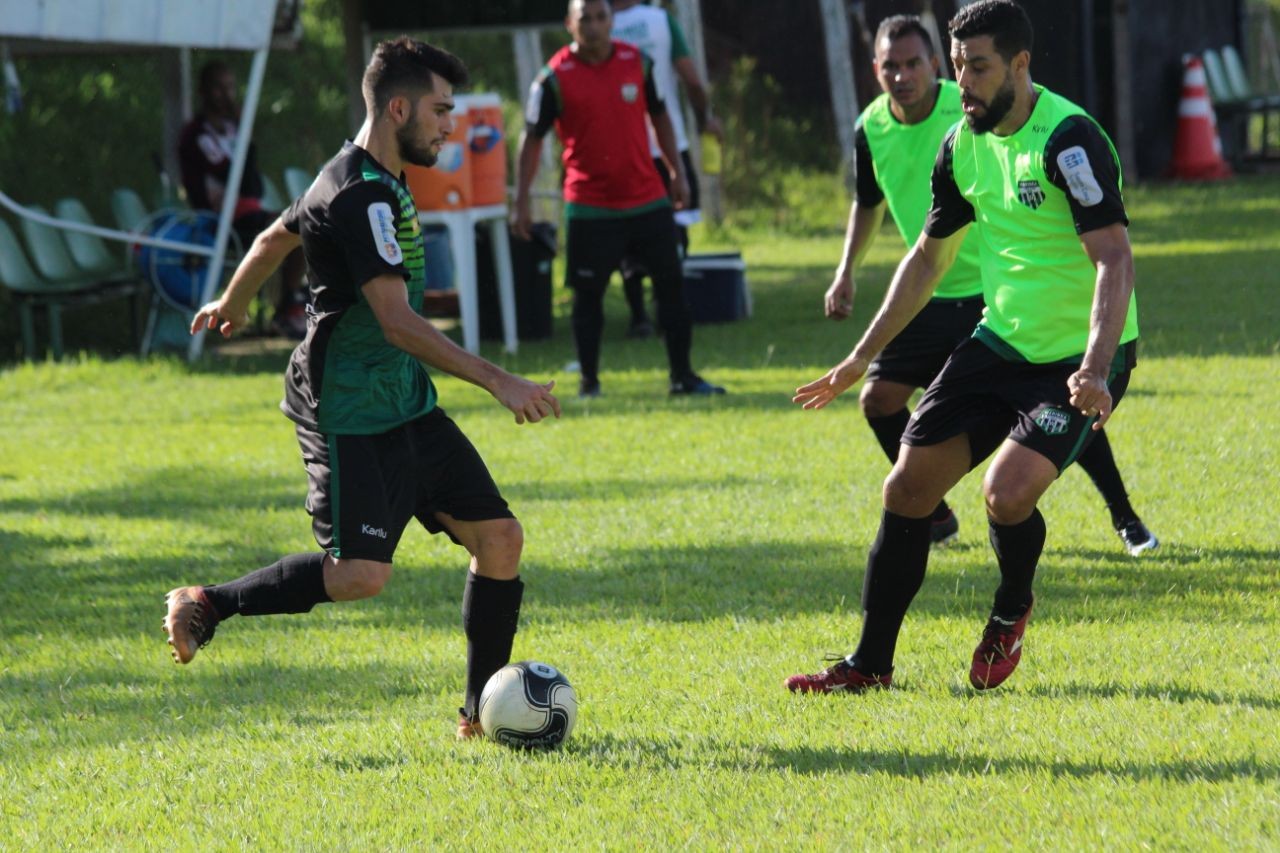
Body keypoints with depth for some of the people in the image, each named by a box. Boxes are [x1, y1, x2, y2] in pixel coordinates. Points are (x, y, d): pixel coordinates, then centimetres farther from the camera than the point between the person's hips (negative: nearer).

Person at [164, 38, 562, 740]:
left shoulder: (369, 179, 12)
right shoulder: (362, 195, -20)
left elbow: (275, 239, 27)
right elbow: (397, 321, -27)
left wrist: (231, 306, 45)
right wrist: (499, 382, -30)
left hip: (406, 403, 10)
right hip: (349, 413, -10)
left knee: (498, 536, 1)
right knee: (361, 573, -17)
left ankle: (480, 714, 9)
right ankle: (206, 607, 3)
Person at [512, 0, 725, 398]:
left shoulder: (637, 63, 2)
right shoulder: (555, 78, -8)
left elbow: (659, 116, 16)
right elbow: (532, 139, -3)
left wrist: (677, 172, 12)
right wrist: (521, 202, -7)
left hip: (648, 199, 3)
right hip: (591, 210, -3)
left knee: (671, 284, 3)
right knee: (588, 295, 1)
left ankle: (682, 376, 11)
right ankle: (588, 382, 11)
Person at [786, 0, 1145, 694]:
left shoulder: (1067, 138, -20)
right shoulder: (963, 145, 4)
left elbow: (1115, 258, -27)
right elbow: (928, 257, 19)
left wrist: (1095, 370, -39)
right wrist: (862, 357, 18)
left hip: (1079, 358, -7)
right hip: (1001, 344, 7)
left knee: (1007, 491, -25)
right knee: (907, 487, 1)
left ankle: (1011, 613, 8)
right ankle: (870, 663, 15)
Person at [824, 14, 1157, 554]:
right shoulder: (871, 130, -4)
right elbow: (868, 204, 16)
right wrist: (846, 272, 7)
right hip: (935, 297, 5)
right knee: (878, 397, -3)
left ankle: (1124, 516, 3)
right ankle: (936, 518, 14)